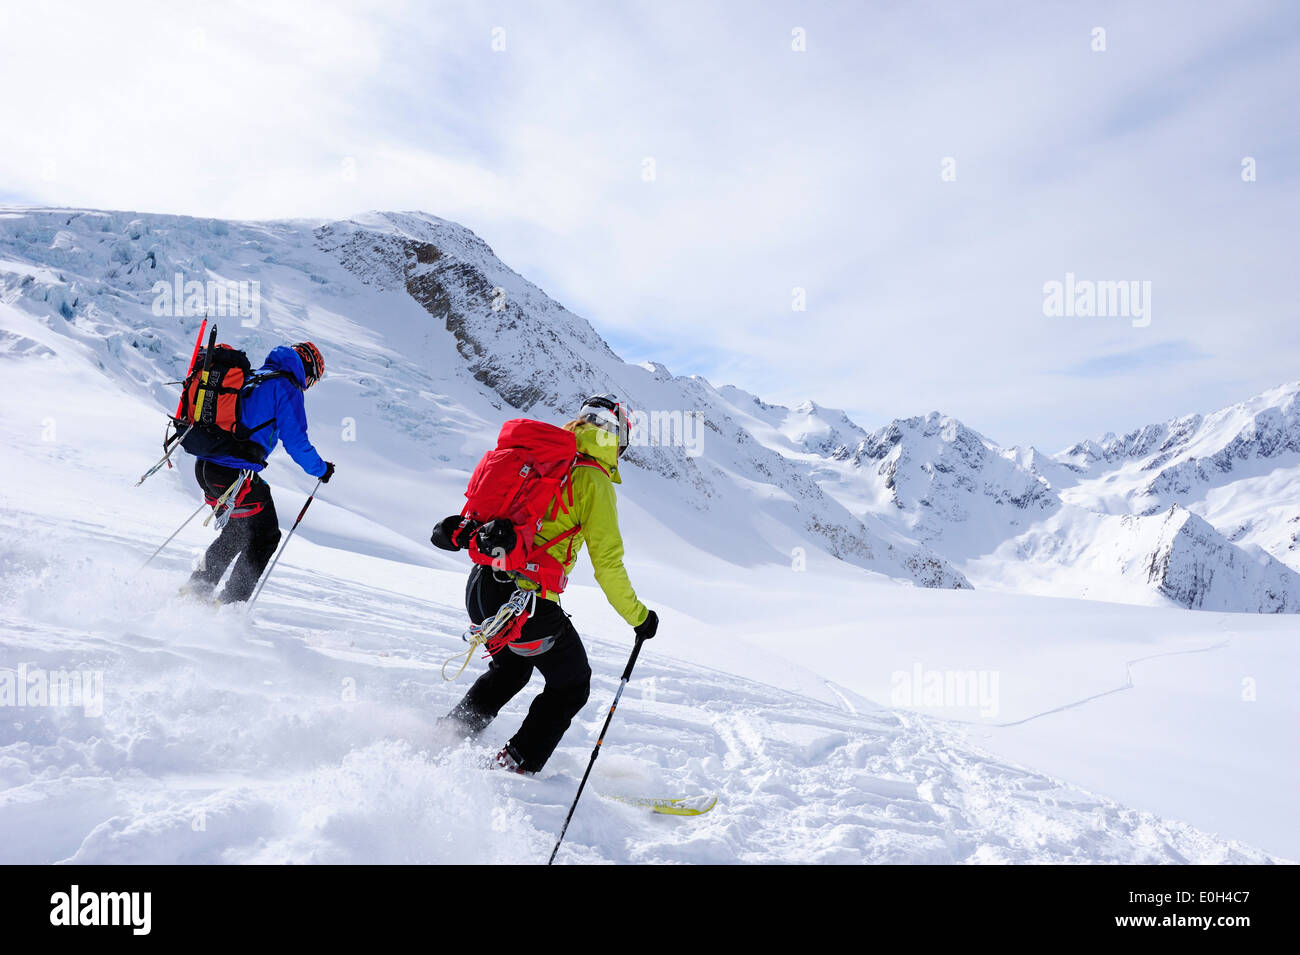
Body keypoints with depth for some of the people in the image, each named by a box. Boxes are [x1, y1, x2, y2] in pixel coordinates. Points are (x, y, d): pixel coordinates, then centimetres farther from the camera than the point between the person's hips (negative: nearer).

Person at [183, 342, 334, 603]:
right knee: (266, 537, 8)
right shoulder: (286, 387, -5)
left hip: (204, 466, 8)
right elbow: (295, 441, -9)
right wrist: (321, 469, 6)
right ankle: (231, 603, 7)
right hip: (236, 474, -8)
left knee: (237, 532, 27)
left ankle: (196, 588, 26)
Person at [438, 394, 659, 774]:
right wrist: (638, 617, 2)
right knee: (571, 685, 16)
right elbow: (608, 564, -9)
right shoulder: (595, 482, -8)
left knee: (511, 669, 33)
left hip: (481, 586, 7)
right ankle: (516, 767, 12)